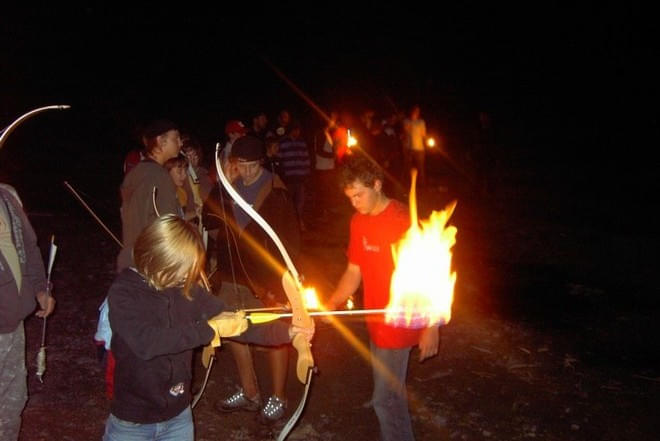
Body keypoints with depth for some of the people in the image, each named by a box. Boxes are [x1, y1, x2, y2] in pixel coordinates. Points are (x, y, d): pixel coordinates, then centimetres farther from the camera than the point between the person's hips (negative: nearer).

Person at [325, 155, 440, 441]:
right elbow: (354, 271, 8)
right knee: (391, 393, 20)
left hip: (398, 323, -7)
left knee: (385, 398, -1)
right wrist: (333, 302, -9)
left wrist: (431, 327, -15)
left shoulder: (403, 221, -19)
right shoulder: (358, 221, 4)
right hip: (376, 321, 7)